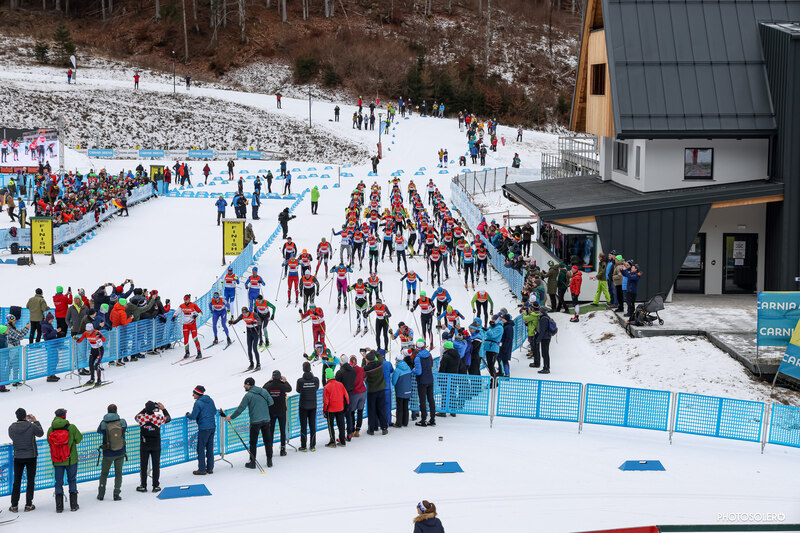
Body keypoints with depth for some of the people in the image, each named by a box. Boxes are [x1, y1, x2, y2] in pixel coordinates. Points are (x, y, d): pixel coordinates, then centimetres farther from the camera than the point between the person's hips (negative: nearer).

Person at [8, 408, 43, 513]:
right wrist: (35, 421, 14)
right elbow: (40, 433, 3)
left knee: (17, 481, 10)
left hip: (18, 457, 2)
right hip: (31, 457, -2)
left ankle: (14, 505, 9)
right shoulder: (31, 426, -15)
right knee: (30, 480, 9)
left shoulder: (11, 428, -8)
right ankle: (28, 504, 8)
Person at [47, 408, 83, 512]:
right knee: (72, 480, 14)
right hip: (71, 460, -1)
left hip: (57, 461, 1)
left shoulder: (51, 429, -7)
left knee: (58, 482, 10)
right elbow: (79, 438, -2)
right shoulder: (71, 428, -13)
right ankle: (73, 505, 12)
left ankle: (59, 506, 5)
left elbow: (49, 442, 1)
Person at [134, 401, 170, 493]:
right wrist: (163, 409, 16)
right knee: (156, 465, 10)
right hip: (156, 446, 0)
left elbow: (136, 417, 11)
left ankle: (143, 486, 15)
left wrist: (145, 409, 15)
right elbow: (168, 418, 6)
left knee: (143, 465, 11)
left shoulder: (141, 418, -15)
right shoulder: (159, 418, -15)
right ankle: (156, 486, 12)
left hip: (144, 446, 0)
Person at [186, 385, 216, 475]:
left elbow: (193, 417, -13)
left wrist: (187, 415, 6)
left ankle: (202, 469, 1)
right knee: (210, 448, 14)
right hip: (212, 426, 8)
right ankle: (210, 468, 18)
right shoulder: (210, 400, 8)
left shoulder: (198, 403, -14)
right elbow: (215, 411, 17)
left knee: (201, 449, 0)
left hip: (204, 428, -8)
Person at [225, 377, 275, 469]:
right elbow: (271, 402, 5)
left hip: (255, 421, -5)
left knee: (253, 442, 5)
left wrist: (231, 417, 4)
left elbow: (240, 408, -7)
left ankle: (252, 462, 7)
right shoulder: (264, 391, 5)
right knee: (267, 440, 12)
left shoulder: (248, 395, -8)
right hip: (266, 420, 5)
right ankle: (269, 461, 16)